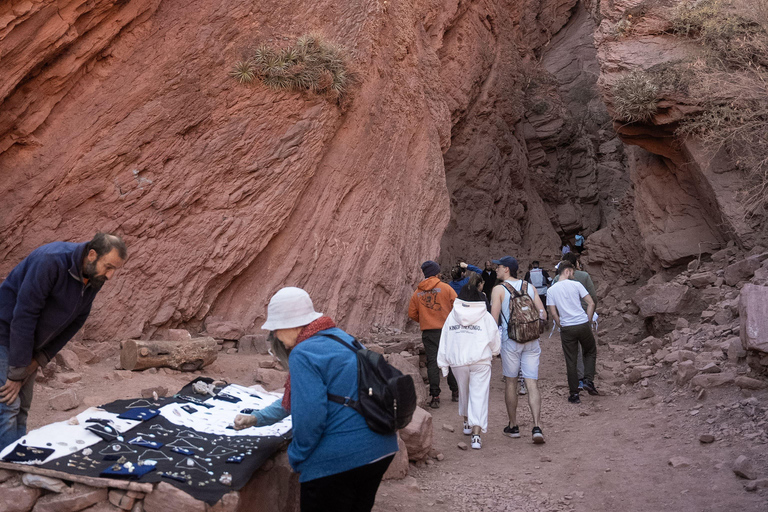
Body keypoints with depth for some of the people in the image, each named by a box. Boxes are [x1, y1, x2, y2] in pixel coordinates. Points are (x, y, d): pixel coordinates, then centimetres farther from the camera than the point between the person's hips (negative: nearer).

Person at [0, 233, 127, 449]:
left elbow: (75, 321, 5)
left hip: (28, 340, 8)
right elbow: (24, 315, -27)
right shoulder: (52, 261, -28)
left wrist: (38, 360, -3)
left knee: (21, 409, 9)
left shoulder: (95, 278, -4)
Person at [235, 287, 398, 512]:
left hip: (338, 462, -9)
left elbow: (308, 417, -22)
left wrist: (296, 457, -5)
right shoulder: (342, 338, 13)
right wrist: (257, 418, 24)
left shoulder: (304, 354, -16)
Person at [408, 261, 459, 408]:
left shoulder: (417, 292, 4)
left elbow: (412, 314, 7)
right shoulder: (445, 288, -4)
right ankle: (455, 392, 21)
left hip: (428, 332, 2)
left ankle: (435, 396, 1)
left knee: (432, 362, 3)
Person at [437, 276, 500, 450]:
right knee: (479, 395, -3)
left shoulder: (452, 316, 3)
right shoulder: (486, 317, -2)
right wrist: (493, 352, 25)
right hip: (481, 360, -2)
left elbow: (445, 341, 4)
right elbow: (495, 341, 3)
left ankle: (467, 423, 40)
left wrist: (443, 364, 9)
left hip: (458, 361, 3)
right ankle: (476, 434, -13)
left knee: (464, 391, 23)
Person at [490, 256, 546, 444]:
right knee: (532, 384, 2)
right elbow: (542, 314, 8)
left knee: (510, 382, 10)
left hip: (511, 339, -3)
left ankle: (513, 426, 19)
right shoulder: (530, 287, 11)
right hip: (531, 341, 3)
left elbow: (494, 319, -8)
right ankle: (536, 427, -10)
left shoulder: (499, 289, -3)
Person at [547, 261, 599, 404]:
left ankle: (574, 394, 9)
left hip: (566, 328, 2)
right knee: (590, 352, 21)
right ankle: (588, 380, 6)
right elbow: (591, 303, -4)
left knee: (571, 361, 7)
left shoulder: (552, 290, 3)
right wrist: (588, 320, 6)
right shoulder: (576, 285, -3)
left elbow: (553, 313, 2)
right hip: (583, 325, -1)